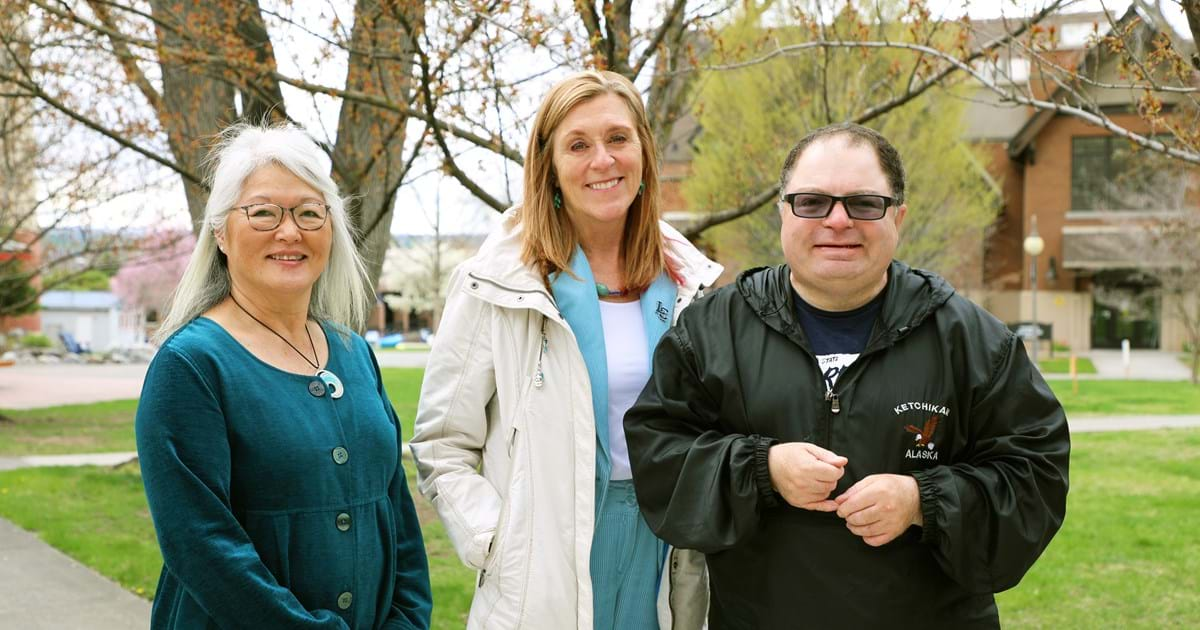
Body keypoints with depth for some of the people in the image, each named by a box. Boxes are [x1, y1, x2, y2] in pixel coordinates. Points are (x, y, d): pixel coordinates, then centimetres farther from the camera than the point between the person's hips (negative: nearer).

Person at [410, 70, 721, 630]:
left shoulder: (686, 282, 5)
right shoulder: (495, 287, -7)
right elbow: (441, 446, -5)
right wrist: (497, 542, -15)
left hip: (664, 558, 4)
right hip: (545, 579, -3)